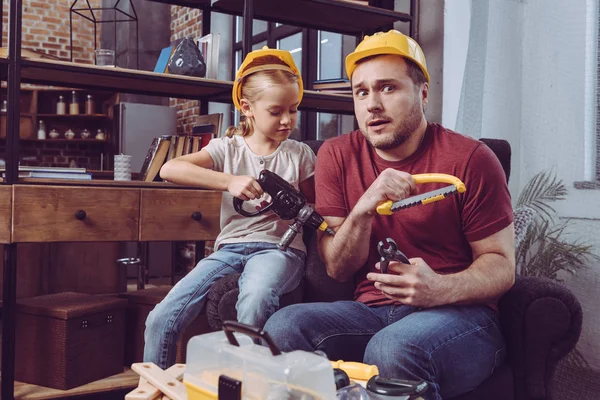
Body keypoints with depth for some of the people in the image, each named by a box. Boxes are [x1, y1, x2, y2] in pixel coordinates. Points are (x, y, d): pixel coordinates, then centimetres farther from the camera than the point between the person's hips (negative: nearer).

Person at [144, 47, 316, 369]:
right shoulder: (228, 148, 6)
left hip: (280, 248, -1)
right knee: (161, 320, -17)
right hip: (231, 246, 2)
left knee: (255, 299, -39)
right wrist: (229, 181, -22)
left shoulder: (300, 154, 9)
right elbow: (169, 169, -10)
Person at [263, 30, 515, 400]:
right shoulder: (337, 156, 5)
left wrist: (441, 289, -24)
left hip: (458, 313, -3)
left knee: (394, 349, -36)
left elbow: (501, 265, -3)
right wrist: (362, 211, -18)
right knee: (286, 325, -25)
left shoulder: (470, 159, -7)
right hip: (370, 311, 3)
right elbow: (337, 269, 3)